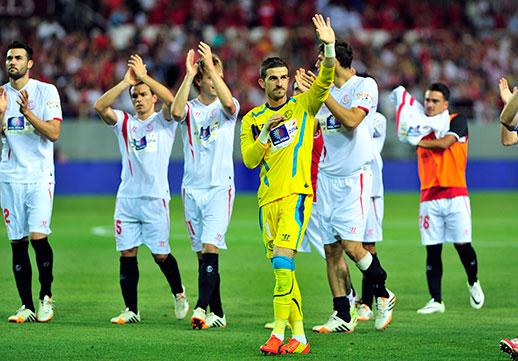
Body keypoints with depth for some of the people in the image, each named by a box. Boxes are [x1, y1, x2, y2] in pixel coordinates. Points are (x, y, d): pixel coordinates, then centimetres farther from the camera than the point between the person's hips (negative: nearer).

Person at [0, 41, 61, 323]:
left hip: (39, 175, -4)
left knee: (38, 236, -14)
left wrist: (27, 112, -19)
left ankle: (46, 297, 3)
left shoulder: (46, 91, -1)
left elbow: (54, 133, -9)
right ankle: (26, 306, 7)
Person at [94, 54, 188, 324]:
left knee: (161, 255, -1)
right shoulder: (124, 122, 11)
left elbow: (170, 99, -18)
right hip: (126, 198, 3)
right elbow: (100, 106, -6)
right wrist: (126, 81, -13)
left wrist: (144, 76, -19)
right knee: (127, 254, -1)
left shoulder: (163, 122, 4)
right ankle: (130, 310, 5)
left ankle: (178, 293, 26)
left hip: (155, 198, -3)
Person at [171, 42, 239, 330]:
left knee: (210, 247, -17)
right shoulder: (190, 108, 7)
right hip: (192, 188, 3)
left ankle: (201, 307, -24)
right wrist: (188, 74, -18)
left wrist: (211, 66, -23)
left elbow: (228, 102, -21)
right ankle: (217, 313, 11)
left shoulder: (226, 108, 3)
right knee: (202, 252, 5)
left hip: (220, 187, -3)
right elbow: (176, 112, -17)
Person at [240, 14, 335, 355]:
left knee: (283, 258, -21)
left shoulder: (303, 106, 6)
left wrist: (329, 47, -23)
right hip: (268, 199, 4)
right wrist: (266, 131, -10)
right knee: (282, 268, 5)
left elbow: (325, 80, -10)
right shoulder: (252, 119, 13)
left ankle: (279, 332, -24)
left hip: (297, 193, -4)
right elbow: (249, 160, 3)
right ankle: (299, 337, 11)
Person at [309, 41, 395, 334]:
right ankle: (343, 317, 6)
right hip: (327, 177, 7)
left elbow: (351, 120, -20)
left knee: (351, 246, -16)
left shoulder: (365, 85, -5)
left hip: (354, 177, -7)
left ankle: (383, 295, 7)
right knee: (331, 250, 2)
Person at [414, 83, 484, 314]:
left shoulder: (457, 121, 0)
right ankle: (436, 301, 2)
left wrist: (419, 142, -8)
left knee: (462, 244, -5)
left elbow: (444, 143, -14)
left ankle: (473, 283, 23)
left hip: (455, 195, -3)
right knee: (432, 250, -1)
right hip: (429, 197, 3)